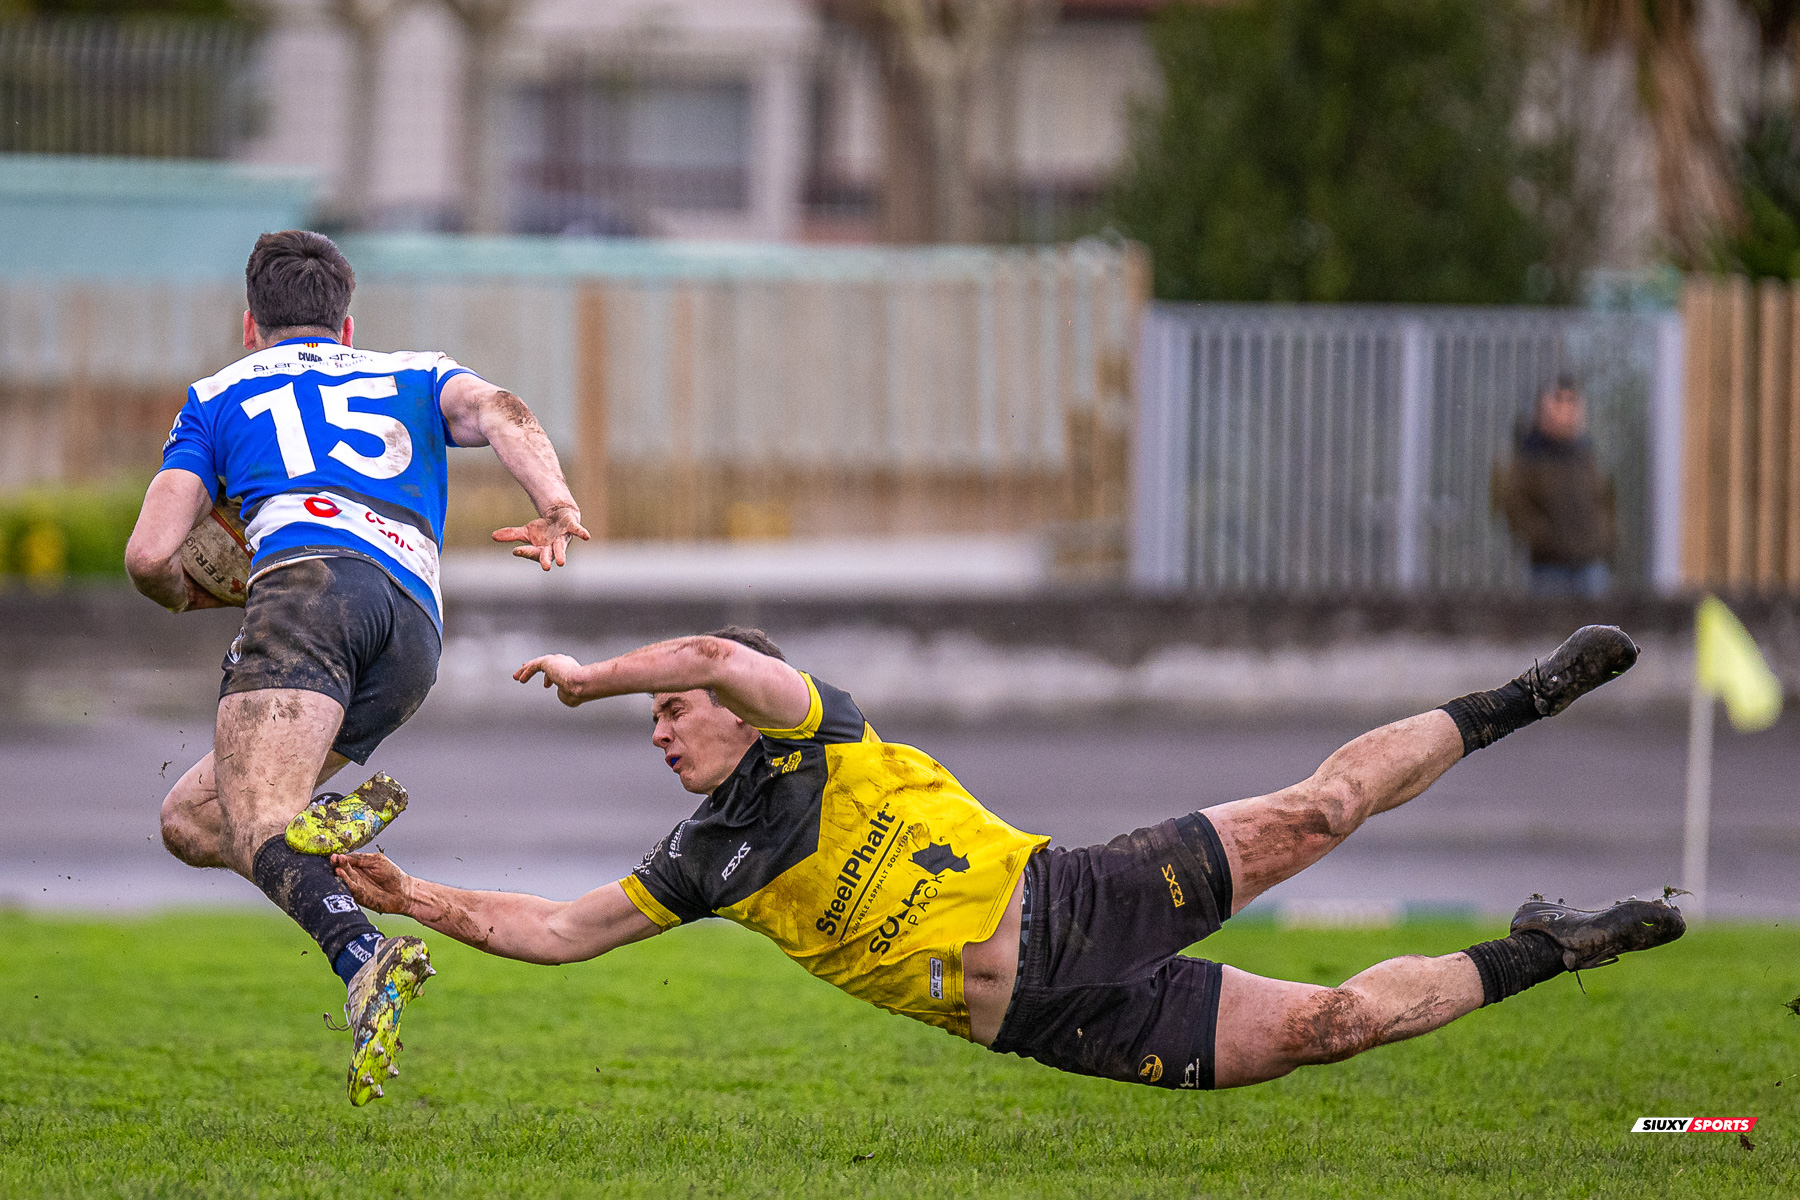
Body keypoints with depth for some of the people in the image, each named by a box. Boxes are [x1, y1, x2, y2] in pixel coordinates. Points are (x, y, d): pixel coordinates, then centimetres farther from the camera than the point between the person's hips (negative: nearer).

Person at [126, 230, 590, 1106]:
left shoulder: (219, 397, 27)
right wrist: (556, 502, -7)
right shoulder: (411, 377, 35)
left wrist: (189, 594, 40)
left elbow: (150, 555, 16)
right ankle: (329, 826, -19)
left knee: (256, 830, -21)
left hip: (310, 579, -4)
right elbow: (497, 411, 11)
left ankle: (364, 963, -51)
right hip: (417, 634, 4)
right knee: (188, 820, 14)